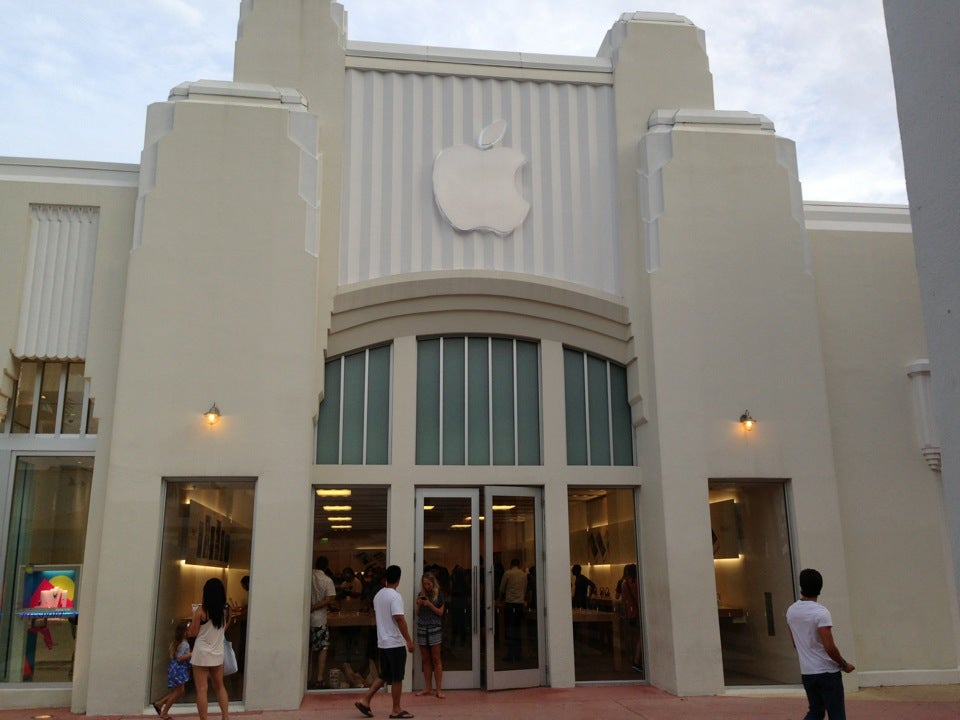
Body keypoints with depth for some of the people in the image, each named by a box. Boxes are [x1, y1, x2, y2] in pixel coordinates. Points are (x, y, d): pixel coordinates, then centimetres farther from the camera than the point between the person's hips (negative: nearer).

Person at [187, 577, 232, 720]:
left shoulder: (201, 610, -13)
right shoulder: (226, 610, -1)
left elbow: (193, 633, -8)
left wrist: (187, 631, 12)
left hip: (202, 653, -4)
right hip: (218, 653, 4)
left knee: (202, 689, 2)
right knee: (219, 687, 19)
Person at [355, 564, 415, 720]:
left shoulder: (378, 595, 9)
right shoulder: (395, 596, -17)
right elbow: (399, 619, -22)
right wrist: (409, 640, -19)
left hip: (382, 642, 8)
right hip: (396, 643, -8)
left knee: (384, 676, 16)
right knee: (397, 678, 2)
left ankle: (365, 701, 10)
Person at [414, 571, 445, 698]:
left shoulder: (438, 595, 1)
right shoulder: (421, 595, 10)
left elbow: (440, 612, -1)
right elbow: (418, 613, 12)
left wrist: (430, 604, -14)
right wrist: (419, 604, -7)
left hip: (435, 628, -3)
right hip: (422, 628, 3)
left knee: (436, 659, -2)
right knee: (425, 660, 5)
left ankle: (439, 689, 0)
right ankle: (427, 688, 11)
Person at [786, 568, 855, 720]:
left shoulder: (791, 611, 3)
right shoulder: (821, 613, -18)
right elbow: (829, 647, -21)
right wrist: (844, 665, -6)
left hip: (806, 672, 6)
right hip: (827, 672, -6)